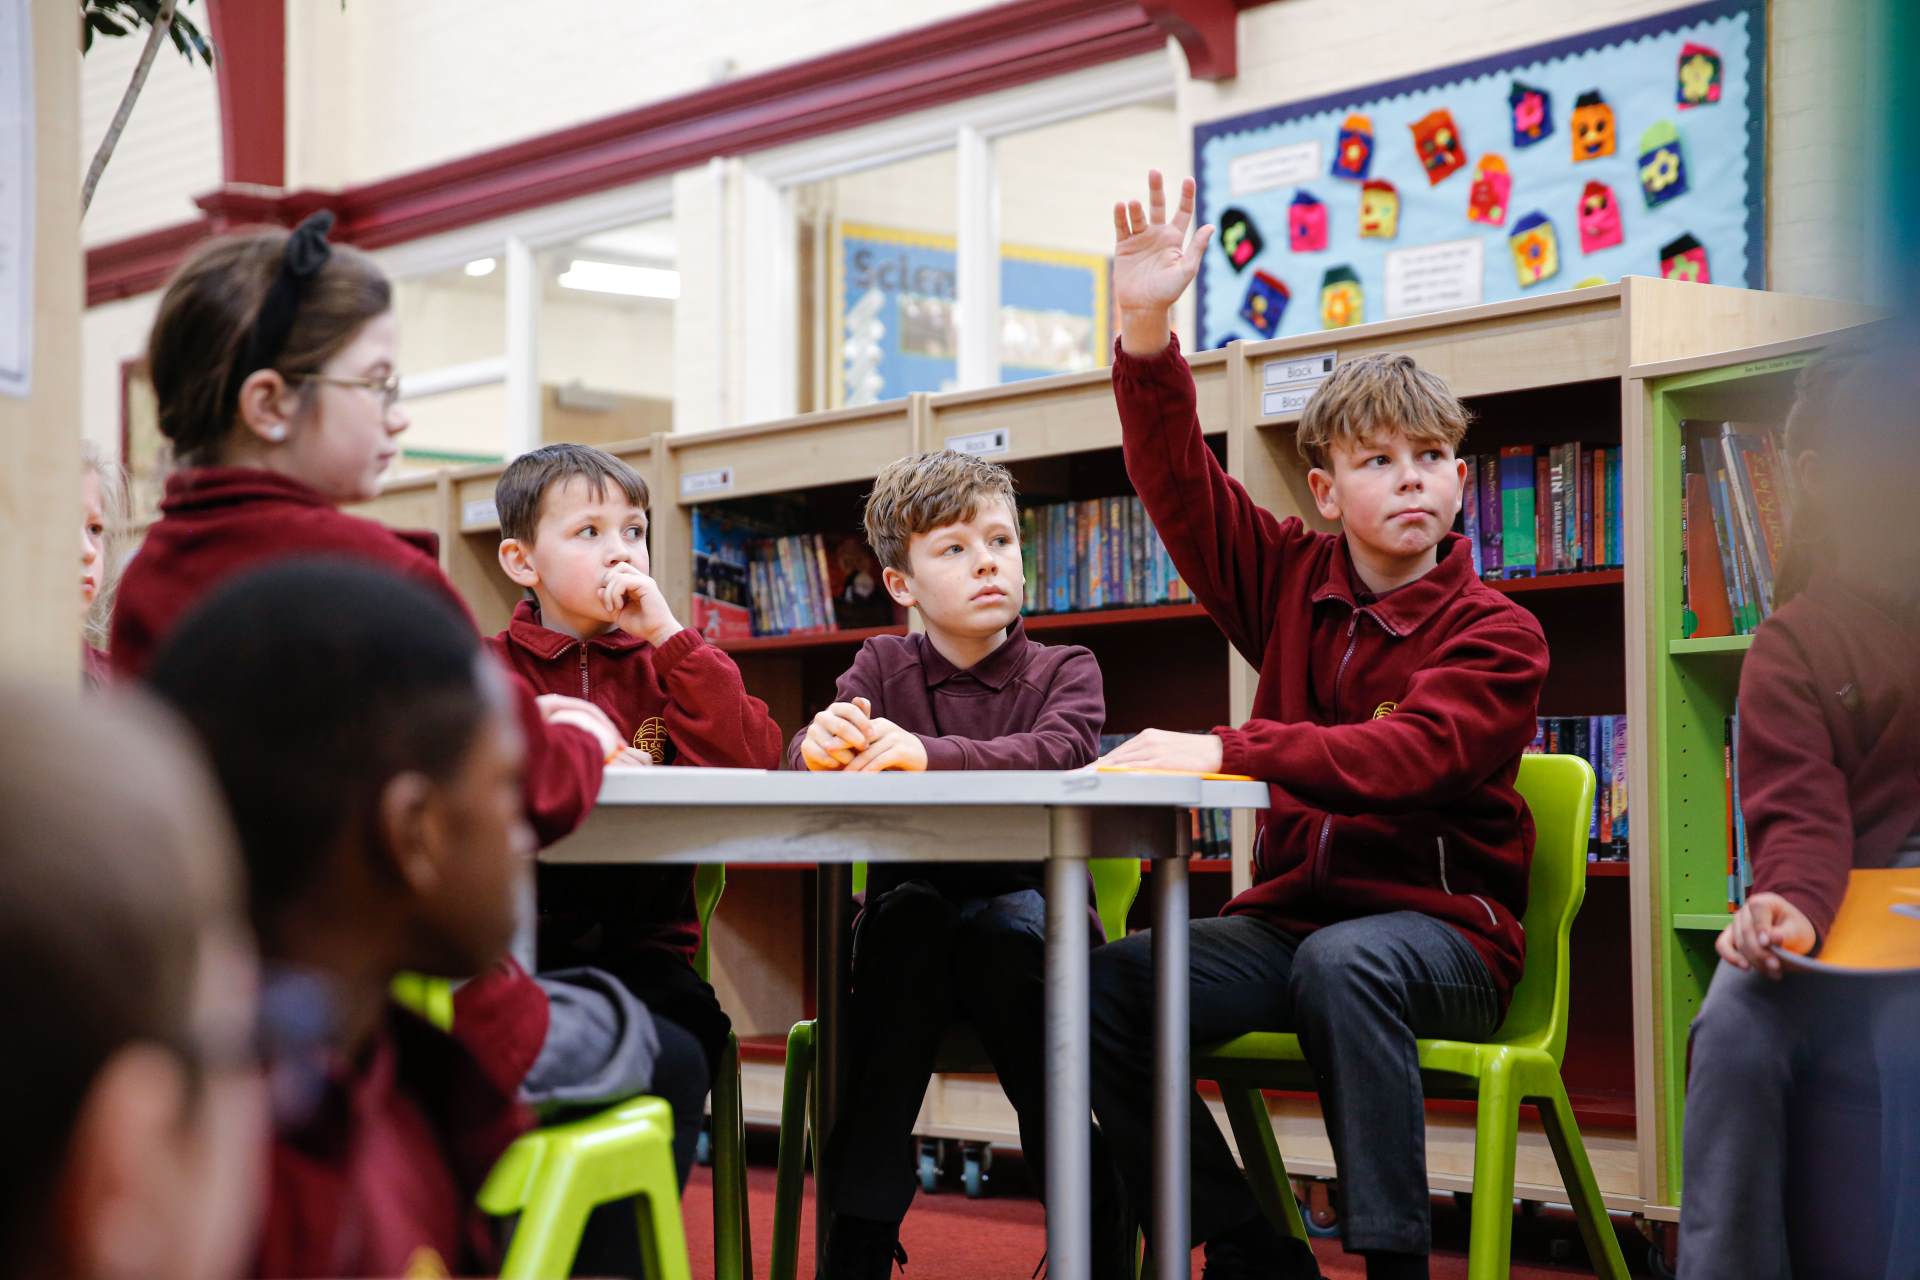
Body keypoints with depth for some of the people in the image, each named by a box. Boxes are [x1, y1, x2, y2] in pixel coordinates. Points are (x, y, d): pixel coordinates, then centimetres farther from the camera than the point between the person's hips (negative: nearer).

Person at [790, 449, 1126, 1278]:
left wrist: (925, 753, -37)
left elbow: (1057, 754, -20)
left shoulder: (1063, 669, 3)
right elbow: (799, 763, -8)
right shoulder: (882, 666, 9)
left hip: (1031, 909, -1)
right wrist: (824, 742, -34)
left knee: (1006, 928, -34)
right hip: (912, 927, 1)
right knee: (907, 912, -32)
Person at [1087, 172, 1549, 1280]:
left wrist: (1230, 752, -35)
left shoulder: (1496, 633, -7)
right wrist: (1147, 332, -17)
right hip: (1292, 914, 5)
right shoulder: (1294, 581, 8)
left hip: (1443, 928, -5)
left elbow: (1413, 756, -25)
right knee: (1110, 984, -19)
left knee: (1343, 963, -38)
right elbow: (1178, 479, -1)